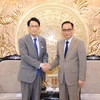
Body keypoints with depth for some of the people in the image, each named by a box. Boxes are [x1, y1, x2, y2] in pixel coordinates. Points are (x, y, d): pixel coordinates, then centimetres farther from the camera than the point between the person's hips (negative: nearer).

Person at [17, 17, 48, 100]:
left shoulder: (42, 40, 6)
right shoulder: (23, 40, -10)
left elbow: (45, 54, 11)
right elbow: (25, 56, -19)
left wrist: (44, 64, -10)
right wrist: (40, 65, -22)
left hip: (39, 73, 5)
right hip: (27, 74, -4)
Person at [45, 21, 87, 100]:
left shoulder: (79, 43, -9)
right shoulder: (59, 43, 7)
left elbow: (82, 62, -11)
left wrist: (81, 78, -13)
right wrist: (50, 66, -2)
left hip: (73, 77, -5)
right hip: (61, 77, 5)